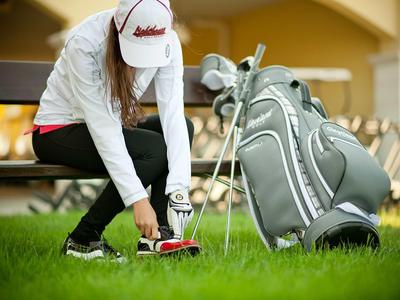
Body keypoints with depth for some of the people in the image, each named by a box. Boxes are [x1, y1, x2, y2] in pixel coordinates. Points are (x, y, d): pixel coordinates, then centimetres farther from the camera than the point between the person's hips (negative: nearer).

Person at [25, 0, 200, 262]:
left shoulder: (167, 41, -17)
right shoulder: (84, 44, -30)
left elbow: (173, 112, -24)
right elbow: (101, 127, -32)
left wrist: (179, 187, -35)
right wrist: (137, 199, -36)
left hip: (110, 126, 6)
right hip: (58, 130, -6)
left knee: (184, 127, -20)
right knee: (155, 149, -27)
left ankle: (157, 236, -20)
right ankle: (82, 240, -15)